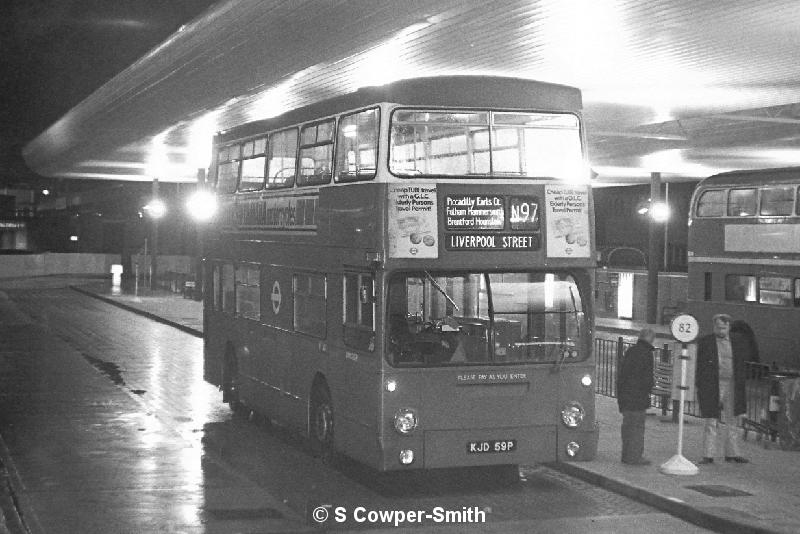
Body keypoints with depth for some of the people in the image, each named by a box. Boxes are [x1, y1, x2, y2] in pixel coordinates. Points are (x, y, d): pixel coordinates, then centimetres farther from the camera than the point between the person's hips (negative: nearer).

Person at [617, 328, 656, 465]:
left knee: (628, 424, 15)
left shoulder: (629, 351, 13)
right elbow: (647, 378, -17)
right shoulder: (646, 353, -13)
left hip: (623, 393, 8)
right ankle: (635, 456, -1)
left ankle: (627, 454, 22)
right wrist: (652, 382, 4)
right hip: (637, 395, -8)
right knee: (637, 425, -2)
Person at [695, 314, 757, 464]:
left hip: (732, 386, 3)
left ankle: (732, 453, 20)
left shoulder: (738, 341, 7)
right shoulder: (705, 342, 0)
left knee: (731, 421, 11)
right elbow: (700, 366, 0)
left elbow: (751, 357, 17)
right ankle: (708, 455, 3)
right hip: (711, 386, -3)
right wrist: (699, 385, -7)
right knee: (710, 421, -1)